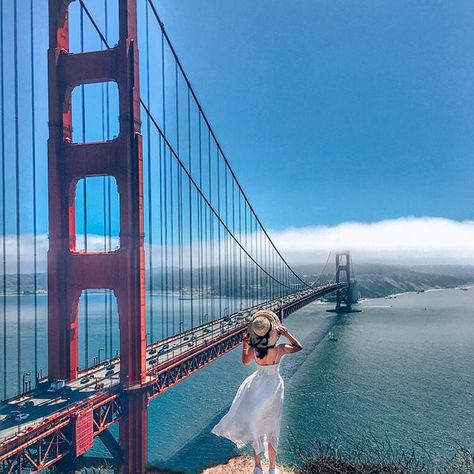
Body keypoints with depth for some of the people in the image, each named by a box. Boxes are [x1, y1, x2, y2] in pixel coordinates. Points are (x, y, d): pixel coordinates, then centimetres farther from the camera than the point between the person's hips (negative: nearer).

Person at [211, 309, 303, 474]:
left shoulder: (253, 349, -19)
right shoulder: (280, 349, -21)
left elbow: (246, 361, 4)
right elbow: (299, 347, -2)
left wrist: (244, 343, 7)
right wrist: (287, 334, -9)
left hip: (257, 385, 0)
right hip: (273, 386, 0)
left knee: (256, 426, 14)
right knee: (270, 428, 12)